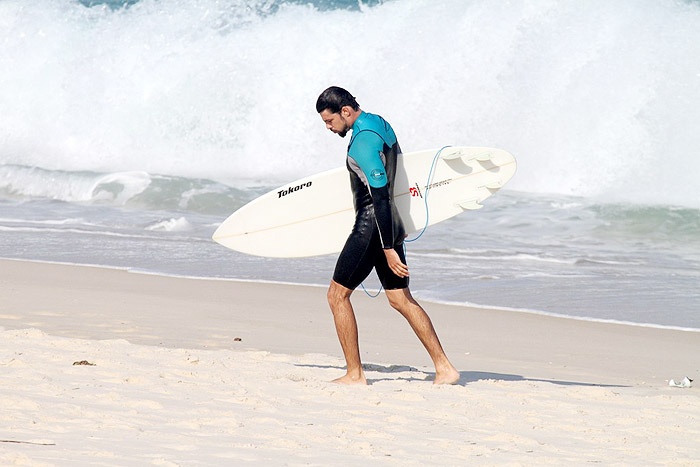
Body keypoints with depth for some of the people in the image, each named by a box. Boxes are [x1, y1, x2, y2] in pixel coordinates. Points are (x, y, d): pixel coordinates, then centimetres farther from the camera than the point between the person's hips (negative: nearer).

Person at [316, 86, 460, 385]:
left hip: (371, 226, -10)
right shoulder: (381, 125, 10)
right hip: (391, 225, 10)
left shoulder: (362, 141, -20)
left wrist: (389, 249, -24)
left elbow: (381, 198, -24)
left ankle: (355, 374, 2)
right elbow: (397, 170, 23)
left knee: (338, 294, 1)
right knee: (400, 299, 11)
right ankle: (444, 368, 7)